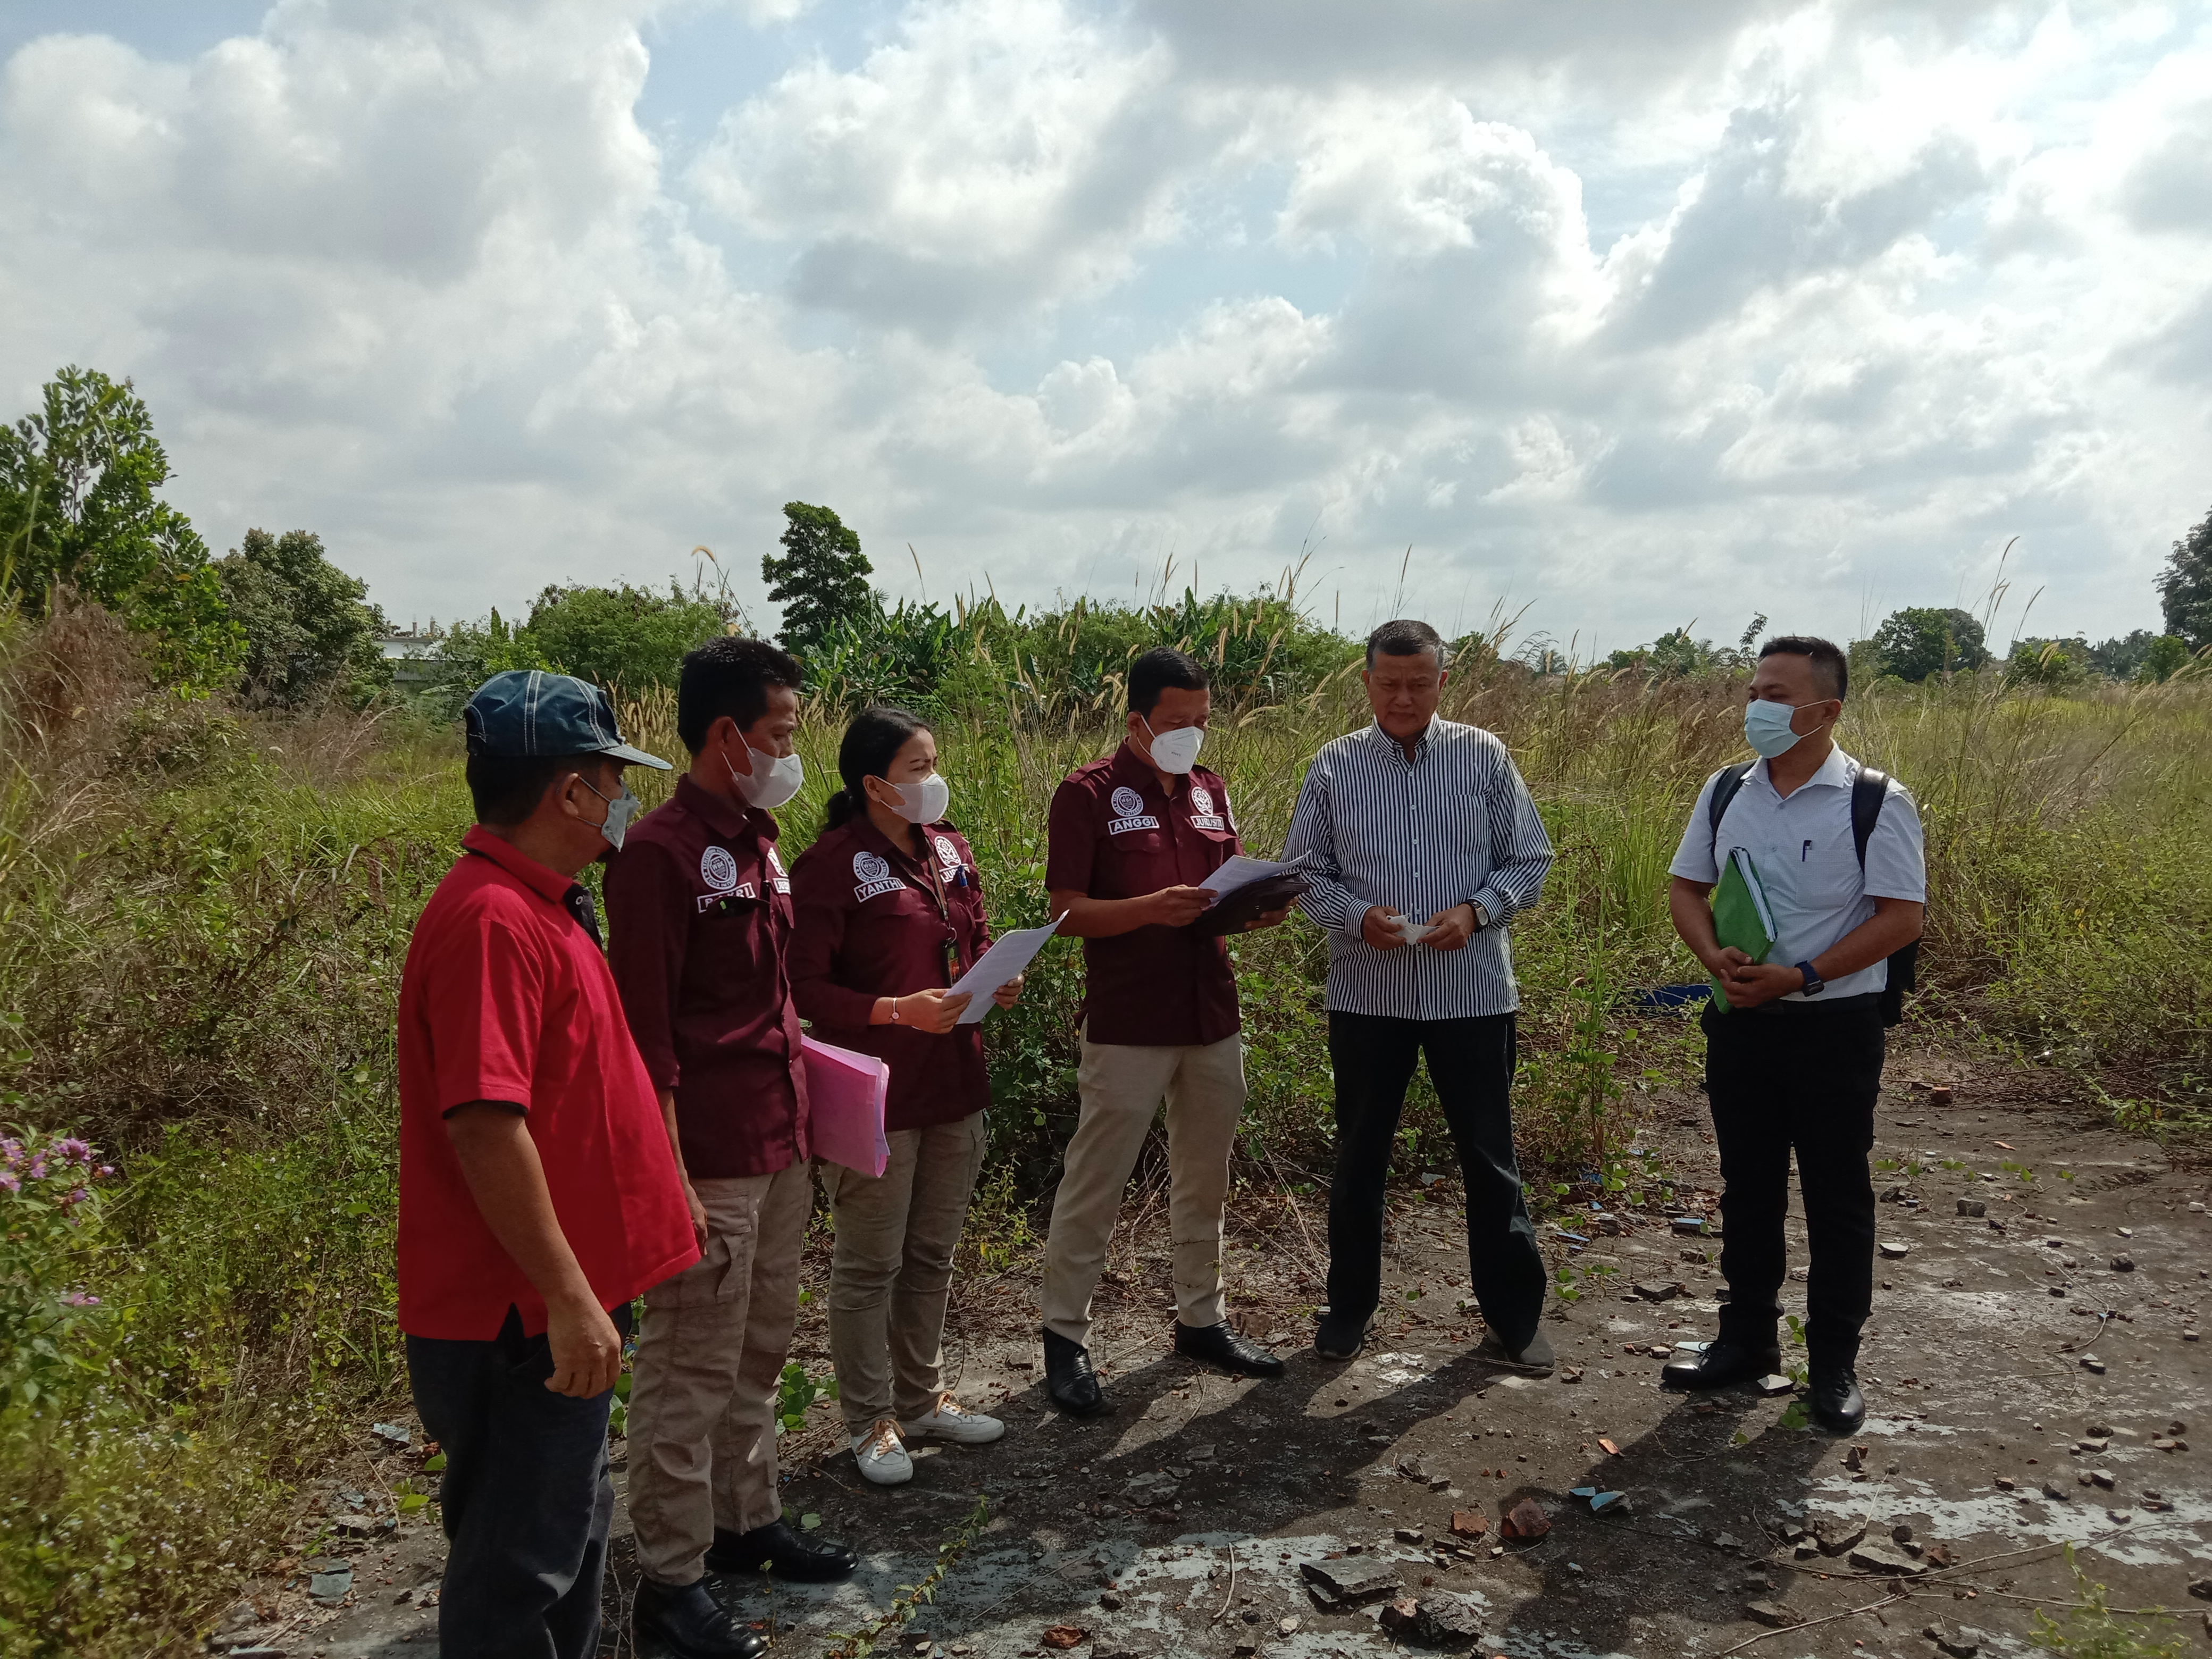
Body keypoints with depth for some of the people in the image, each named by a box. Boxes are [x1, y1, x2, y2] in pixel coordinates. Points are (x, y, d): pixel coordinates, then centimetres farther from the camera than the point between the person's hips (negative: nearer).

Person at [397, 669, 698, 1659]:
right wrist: (567, 1297, -25)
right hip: (518, 1318, -10)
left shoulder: (537, 906, 11)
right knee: (519, 1572, 4)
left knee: (570, 1525, 23)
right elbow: (484, 1126, -28)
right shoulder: (495, 920, -22)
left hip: (554, 1305, 10)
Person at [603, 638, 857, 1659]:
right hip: (711, 1162, -8)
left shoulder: (759, 841, 12)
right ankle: (670, 1577, 16)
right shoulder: (662, 850, -14)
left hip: (781, 1149, 8)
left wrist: (800, 1120, 16)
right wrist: (671, 1179, -17)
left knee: (759, 1354, 18)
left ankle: (747, 1523, 33)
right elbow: (646, 1035, -16)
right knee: (692, 1372, 3)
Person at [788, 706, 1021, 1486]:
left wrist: (998, 979, 0)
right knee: (870, 1266, 6)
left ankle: (923, 1398, 34)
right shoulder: (831, 865, -14)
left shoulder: (949, 849, 9)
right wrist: (896, 1010, -24)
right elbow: (804, 984, -15)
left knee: (932, 1255, 18)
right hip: (876, 1095, -7)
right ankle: (870, 1422, 21)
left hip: (954, 1085, 7)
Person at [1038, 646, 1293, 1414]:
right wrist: (1153, 908, -26)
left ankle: (1201, 1318, 31)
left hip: (1212, 1018, 6)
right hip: (1127, 1027, -6)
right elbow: (1069, 911, -11)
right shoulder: (1088, 795, -7)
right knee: (1094, 1183, 1)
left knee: (1205, 1179, 16)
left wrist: (1259, 909, -5)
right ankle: (1064, 1336, 13)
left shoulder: (1209, 791, 12)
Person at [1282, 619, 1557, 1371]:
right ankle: (1349, 1307, 29)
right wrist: (1358, 917, -15)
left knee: (1490, 1160, 8)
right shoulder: (1334, 766, 1)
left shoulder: (1484, 757, 0)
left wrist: (1476, 911, -15)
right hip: (1367, 993, 1)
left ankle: (1514, 1318, 23)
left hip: (1473, 991, 0)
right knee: (1359, 1159, 12)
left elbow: (1530, 860, 3)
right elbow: (1306, 873, 4)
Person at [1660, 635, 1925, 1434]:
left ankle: (1835, 1365, 21)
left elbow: (1901, 918, -12)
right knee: (1747, 1188, 16)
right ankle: (1746, 1340, 31)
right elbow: (1685, 887, 10)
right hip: (1739, 1022, 5)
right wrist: (1717, 960, -10)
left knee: (1836, 1197, 7)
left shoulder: (1877, 803, -10)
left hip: (1834, 1027, -4)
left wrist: (1800, 976, -20)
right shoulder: (1726, 791, 4)